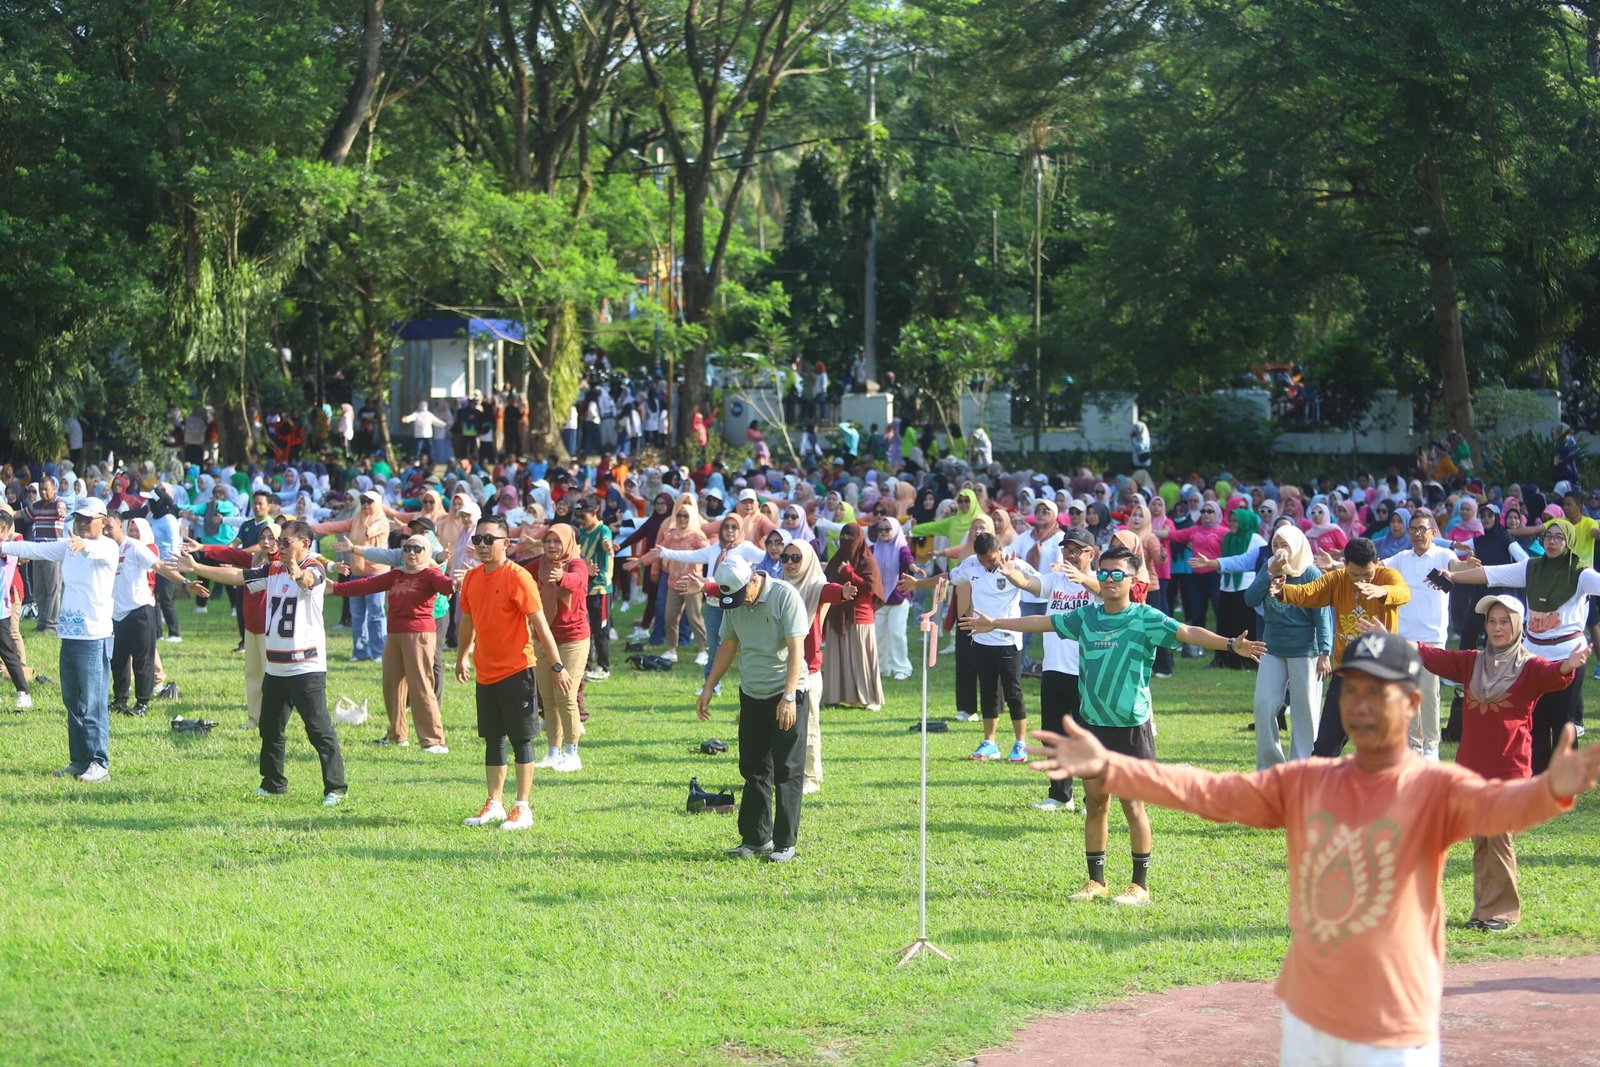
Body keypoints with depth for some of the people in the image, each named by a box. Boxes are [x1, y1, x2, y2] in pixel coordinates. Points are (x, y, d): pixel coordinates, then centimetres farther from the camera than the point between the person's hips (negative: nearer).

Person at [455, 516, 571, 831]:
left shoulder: (517, 577, -13)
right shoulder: (471, 578, 7)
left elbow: (539, 623, -14)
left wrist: (557, 666, -15)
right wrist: (461, 658, 29)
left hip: (516, 671, -6)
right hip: (485, 673, 6)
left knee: (521, 739, 0)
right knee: (493, 740, 12)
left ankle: (522, 809, 5)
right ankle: (494, 805, 20)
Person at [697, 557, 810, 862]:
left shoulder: (785, 596, -15)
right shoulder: (733, 603, 3)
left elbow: (796, 648, -19)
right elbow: (728, 647, 15)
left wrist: (788, 697, -25)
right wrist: (708, 688, 12)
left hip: (785, 695, -6)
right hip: (751, 695, 6)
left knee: (787, 770, -2)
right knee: (753, 769, 8)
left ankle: (785, 843, 3)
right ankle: (756, 838, 17)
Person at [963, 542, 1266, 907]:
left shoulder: (1146, 618, -8)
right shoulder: (1086, 616, 7)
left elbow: (1188, 633, -21)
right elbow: (1043, 622, 19)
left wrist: (1230, 644, -36)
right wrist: (994, 623, 28)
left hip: (1130, 727, -5)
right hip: (1091, 724, 5)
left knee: (1132, 805, -2)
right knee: (1095, 804, 11)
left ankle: (1140, 885, 8)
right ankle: (1096, 880, 22)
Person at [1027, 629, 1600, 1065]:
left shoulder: (1434, 788, -11)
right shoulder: (1306, 783, 4)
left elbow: (1496, 805, -30)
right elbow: (1209, 791, 0)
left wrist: (1552, 791, -53)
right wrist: (1108, 767, -11)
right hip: (1306, 1020, 5)